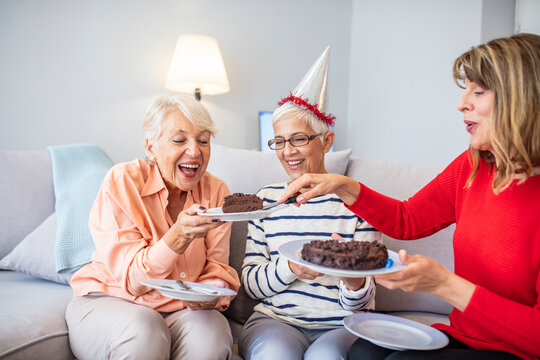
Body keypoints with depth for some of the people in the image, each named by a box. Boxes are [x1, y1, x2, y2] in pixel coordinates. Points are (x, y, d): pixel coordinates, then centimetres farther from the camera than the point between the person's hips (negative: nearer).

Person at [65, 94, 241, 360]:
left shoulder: (216, 191, -3)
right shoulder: (122, 181, -14)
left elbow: (217, 267, 0)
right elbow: (131, 280, -18)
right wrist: (178, 236, -36)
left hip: (179, 309, 2)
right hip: (108, 302, -1)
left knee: (211, 333, -30)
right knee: (142, 331, -34)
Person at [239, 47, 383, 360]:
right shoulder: (267, 199, 8)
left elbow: (360, 304, 1)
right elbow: (251, 283, 5)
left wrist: (353, 279, -23)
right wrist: (290, 268, -15)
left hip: (342, 325, -1)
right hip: (276, 321, 2)